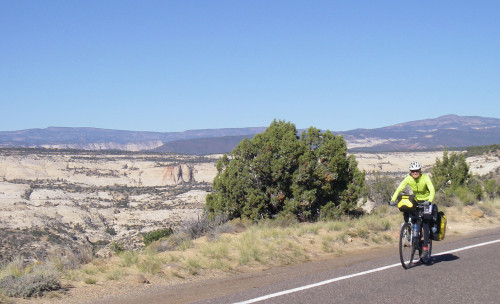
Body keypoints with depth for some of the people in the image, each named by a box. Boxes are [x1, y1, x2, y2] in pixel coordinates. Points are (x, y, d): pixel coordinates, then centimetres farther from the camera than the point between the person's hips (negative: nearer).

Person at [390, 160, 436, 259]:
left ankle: (425, 248, -13)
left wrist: (429, 201, -51)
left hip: (426, 201, -4)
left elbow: (432, 190, -33)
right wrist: (393, 200, -34)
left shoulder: (425, 178, -23)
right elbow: (399, 189, -19)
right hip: (415, 201, 4)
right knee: (406, 215, -18)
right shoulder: (408, 179, -13)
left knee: (425, 224, -14)